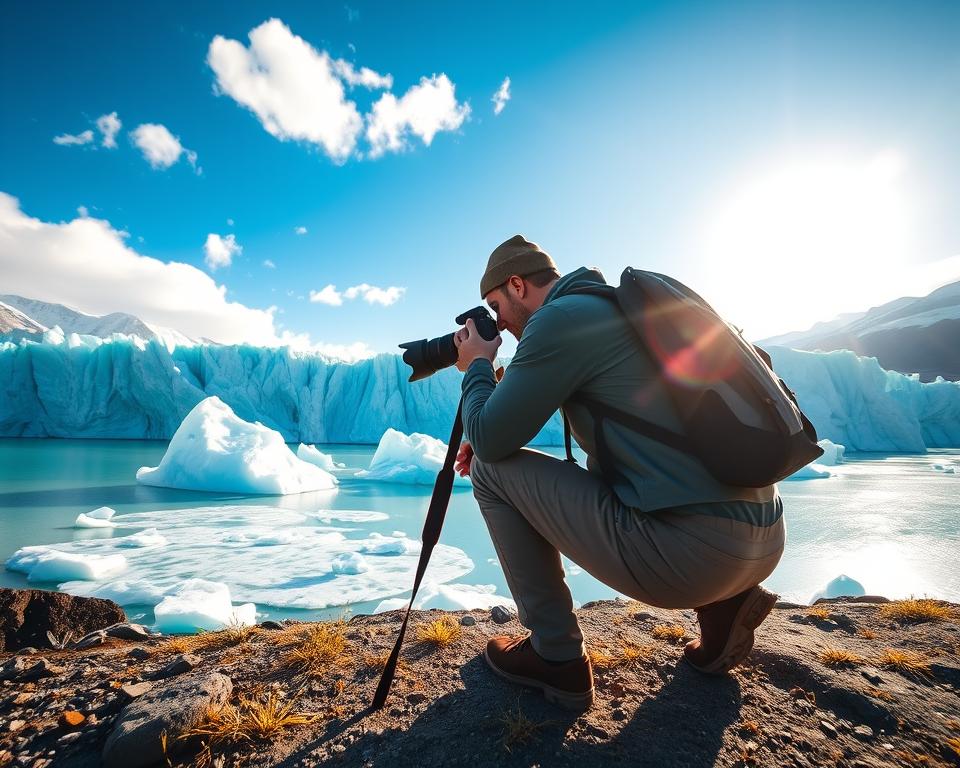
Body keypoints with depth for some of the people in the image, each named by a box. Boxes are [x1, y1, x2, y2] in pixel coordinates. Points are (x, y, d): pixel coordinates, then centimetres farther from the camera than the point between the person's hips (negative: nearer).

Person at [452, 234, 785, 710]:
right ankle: (723, 602, 18)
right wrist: (493, 440, 20)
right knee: (595, 476, 34)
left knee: (492, 471, 1)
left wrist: (477, 367, 11)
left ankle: (556, 657, 11)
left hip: (692, 549, -9)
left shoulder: (560, 316, -8)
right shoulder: (619, 306, 20)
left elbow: (488, 440, -7)